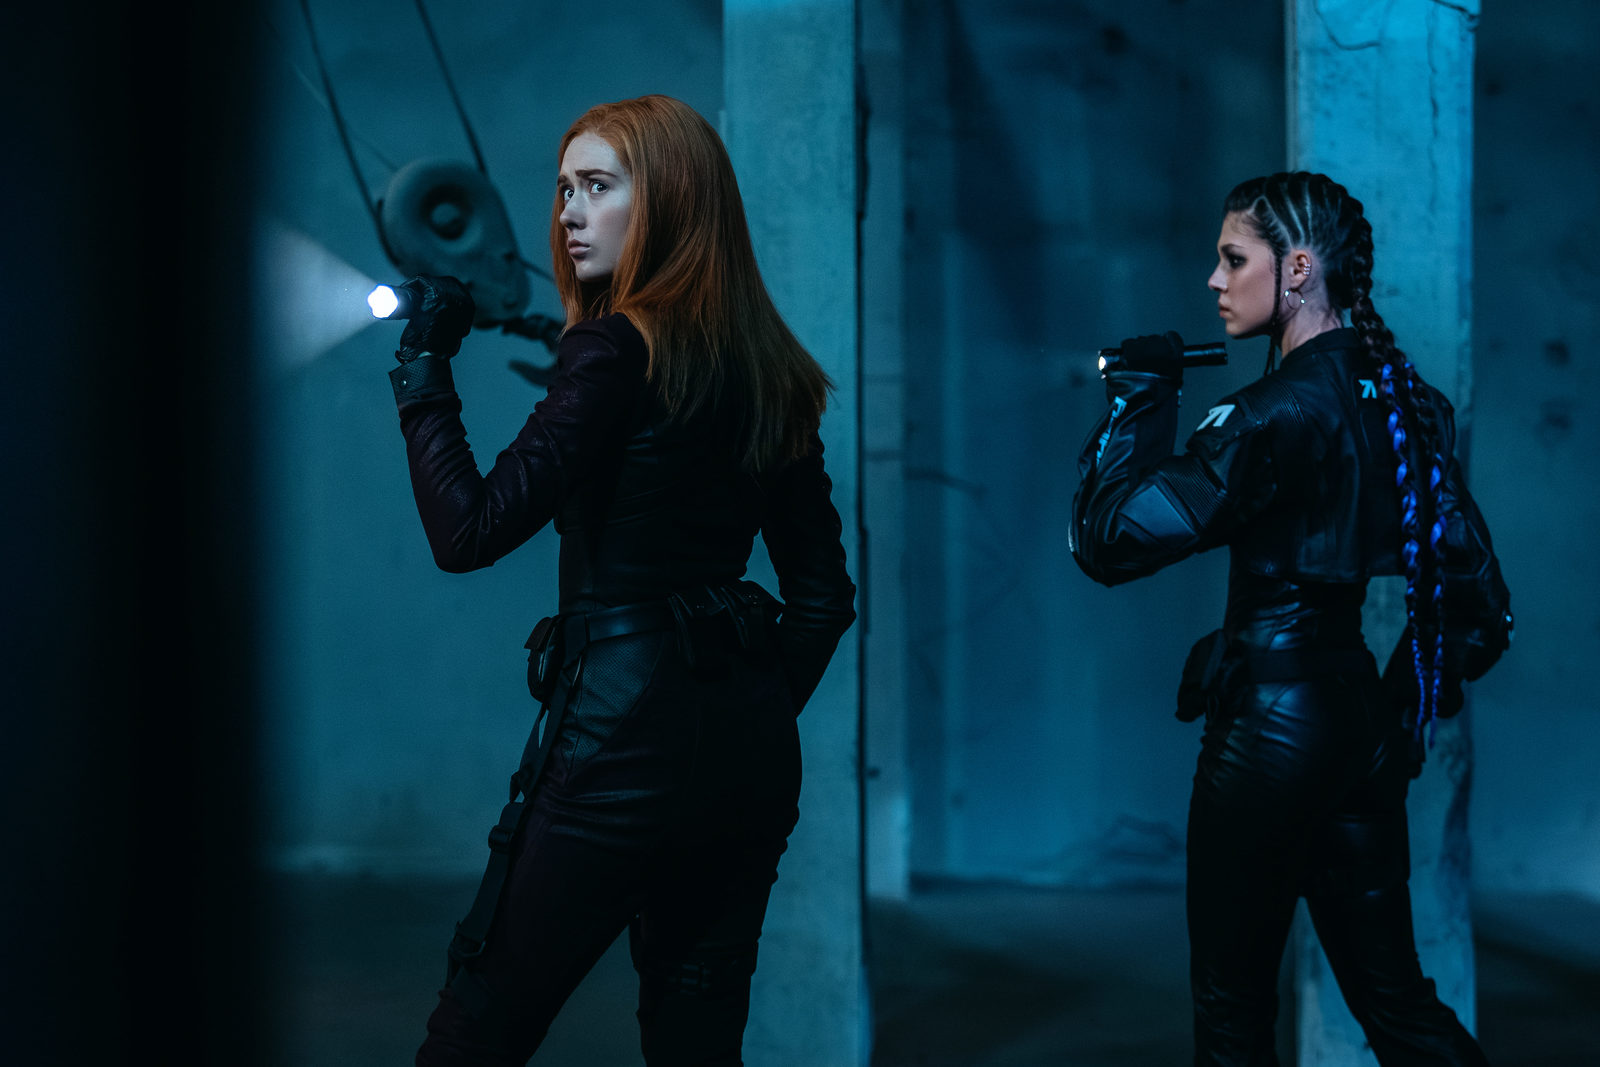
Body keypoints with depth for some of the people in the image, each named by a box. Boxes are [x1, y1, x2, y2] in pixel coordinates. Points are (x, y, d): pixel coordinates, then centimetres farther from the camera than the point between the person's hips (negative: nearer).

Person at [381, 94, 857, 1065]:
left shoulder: (618, 349, -10)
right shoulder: (768, 372, 12)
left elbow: (469, 531, -15)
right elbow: (823, 592, 15)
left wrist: (423, 364, -5)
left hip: (622, 732, -8)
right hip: (750, 751, 8)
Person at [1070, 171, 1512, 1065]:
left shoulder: (1284, 411, -18)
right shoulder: (1406, 398, 8)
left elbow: (1110, 537, -24)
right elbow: (1481, 603, 12)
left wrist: (1137, 400, -12)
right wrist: (1411, 703, 20)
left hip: (1271, 722, -8)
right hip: (1365, 717, 8)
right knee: (1391, 991, 14)